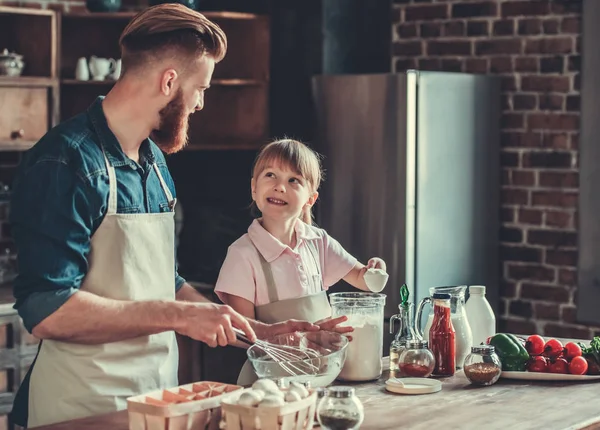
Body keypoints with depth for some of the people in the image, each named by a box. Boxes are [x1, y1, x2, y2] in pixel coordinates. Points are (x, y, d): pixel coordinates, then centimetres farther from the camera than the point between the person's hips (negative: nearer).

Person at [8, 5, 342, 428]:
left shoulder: (154, 161, 12)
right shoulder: (66, 162, -16)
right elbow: (46, 310, -24)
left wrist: (257, 330, 13)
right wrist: (178, 315, -24)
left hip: (157, 393, 8)